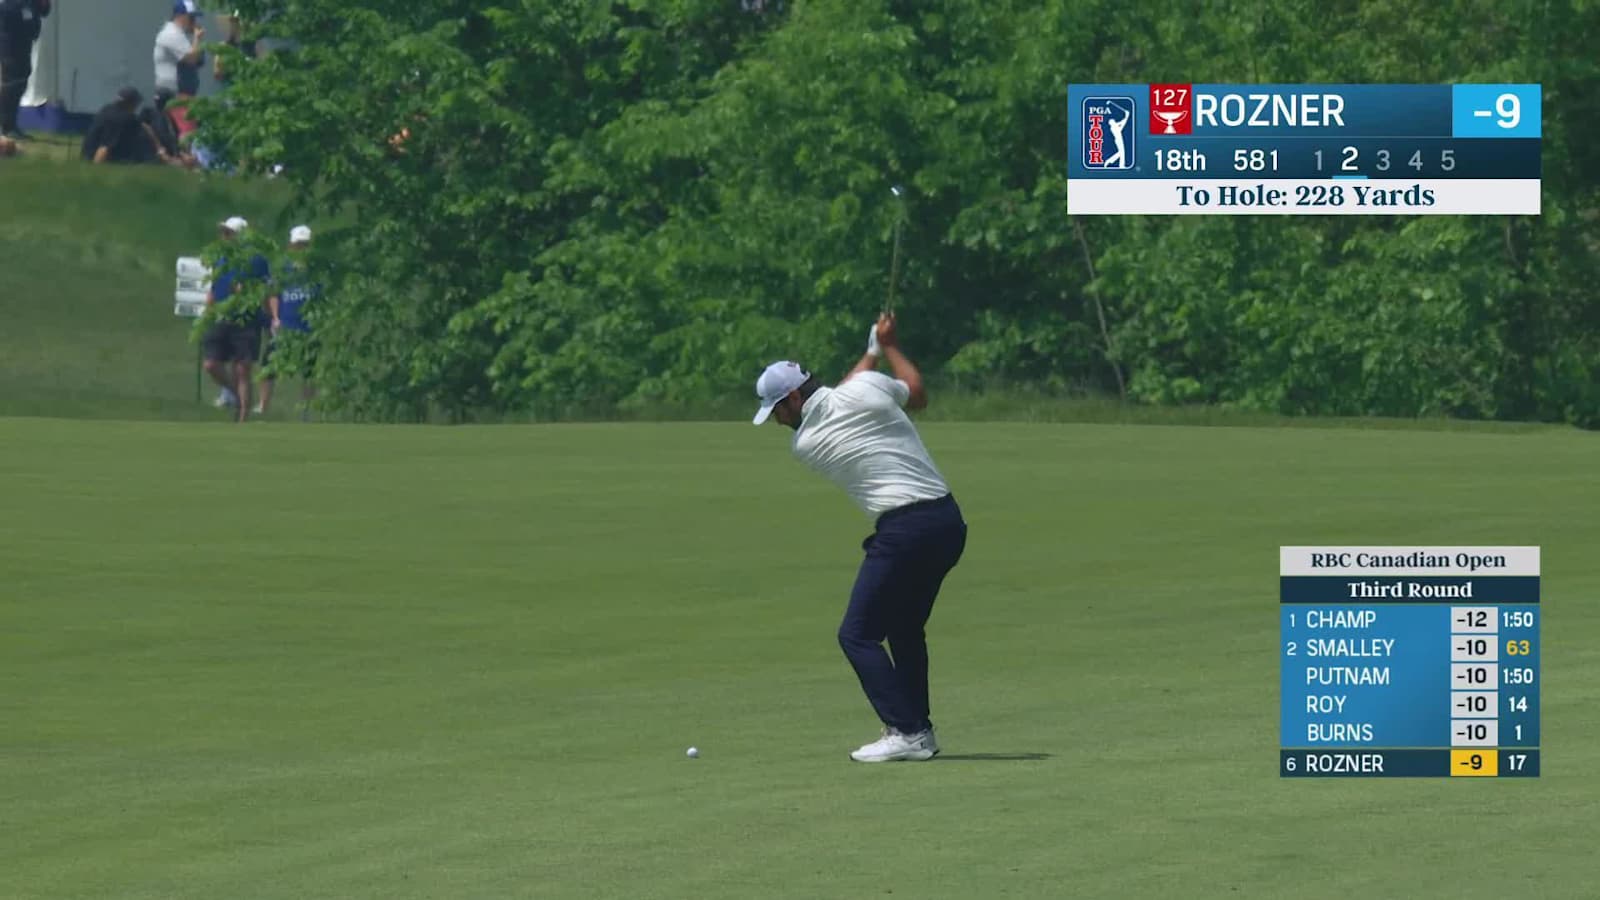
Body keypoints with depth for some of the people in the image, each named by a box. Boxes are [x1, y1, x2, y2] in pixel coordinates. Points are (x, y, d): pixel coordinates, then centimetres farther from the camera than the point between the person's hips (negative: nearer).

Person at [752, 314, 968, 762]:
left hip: (905, 530, -7)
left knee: (858, 634, -2)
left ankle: (905, 731, -14)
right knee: (905, 629, 20)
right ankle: (918, 732, 18)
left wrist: (873, 352, 30)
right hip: (949, 519, 7)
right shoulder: (867, 387, 2)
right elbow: (917, 392, 24)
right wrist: (890, 347, 36)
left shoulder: (805, 443, -1)